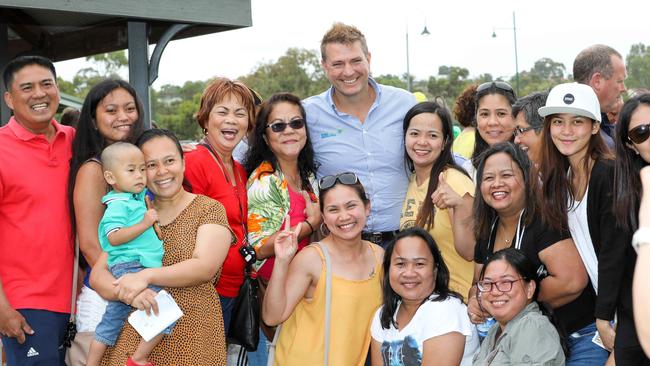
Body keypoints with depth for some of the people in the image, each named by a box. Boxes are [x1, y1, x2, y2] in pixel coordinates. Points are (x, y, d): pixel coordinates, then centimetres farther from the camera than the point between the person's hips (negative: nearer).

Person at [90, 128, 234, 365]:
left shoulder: (210, 209, 1)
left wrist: (146, 276, -25)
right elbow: (97, 275, 1)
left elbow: (205, 267, -15)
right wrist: (127, 292, -20)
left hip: (191, 337, -2)